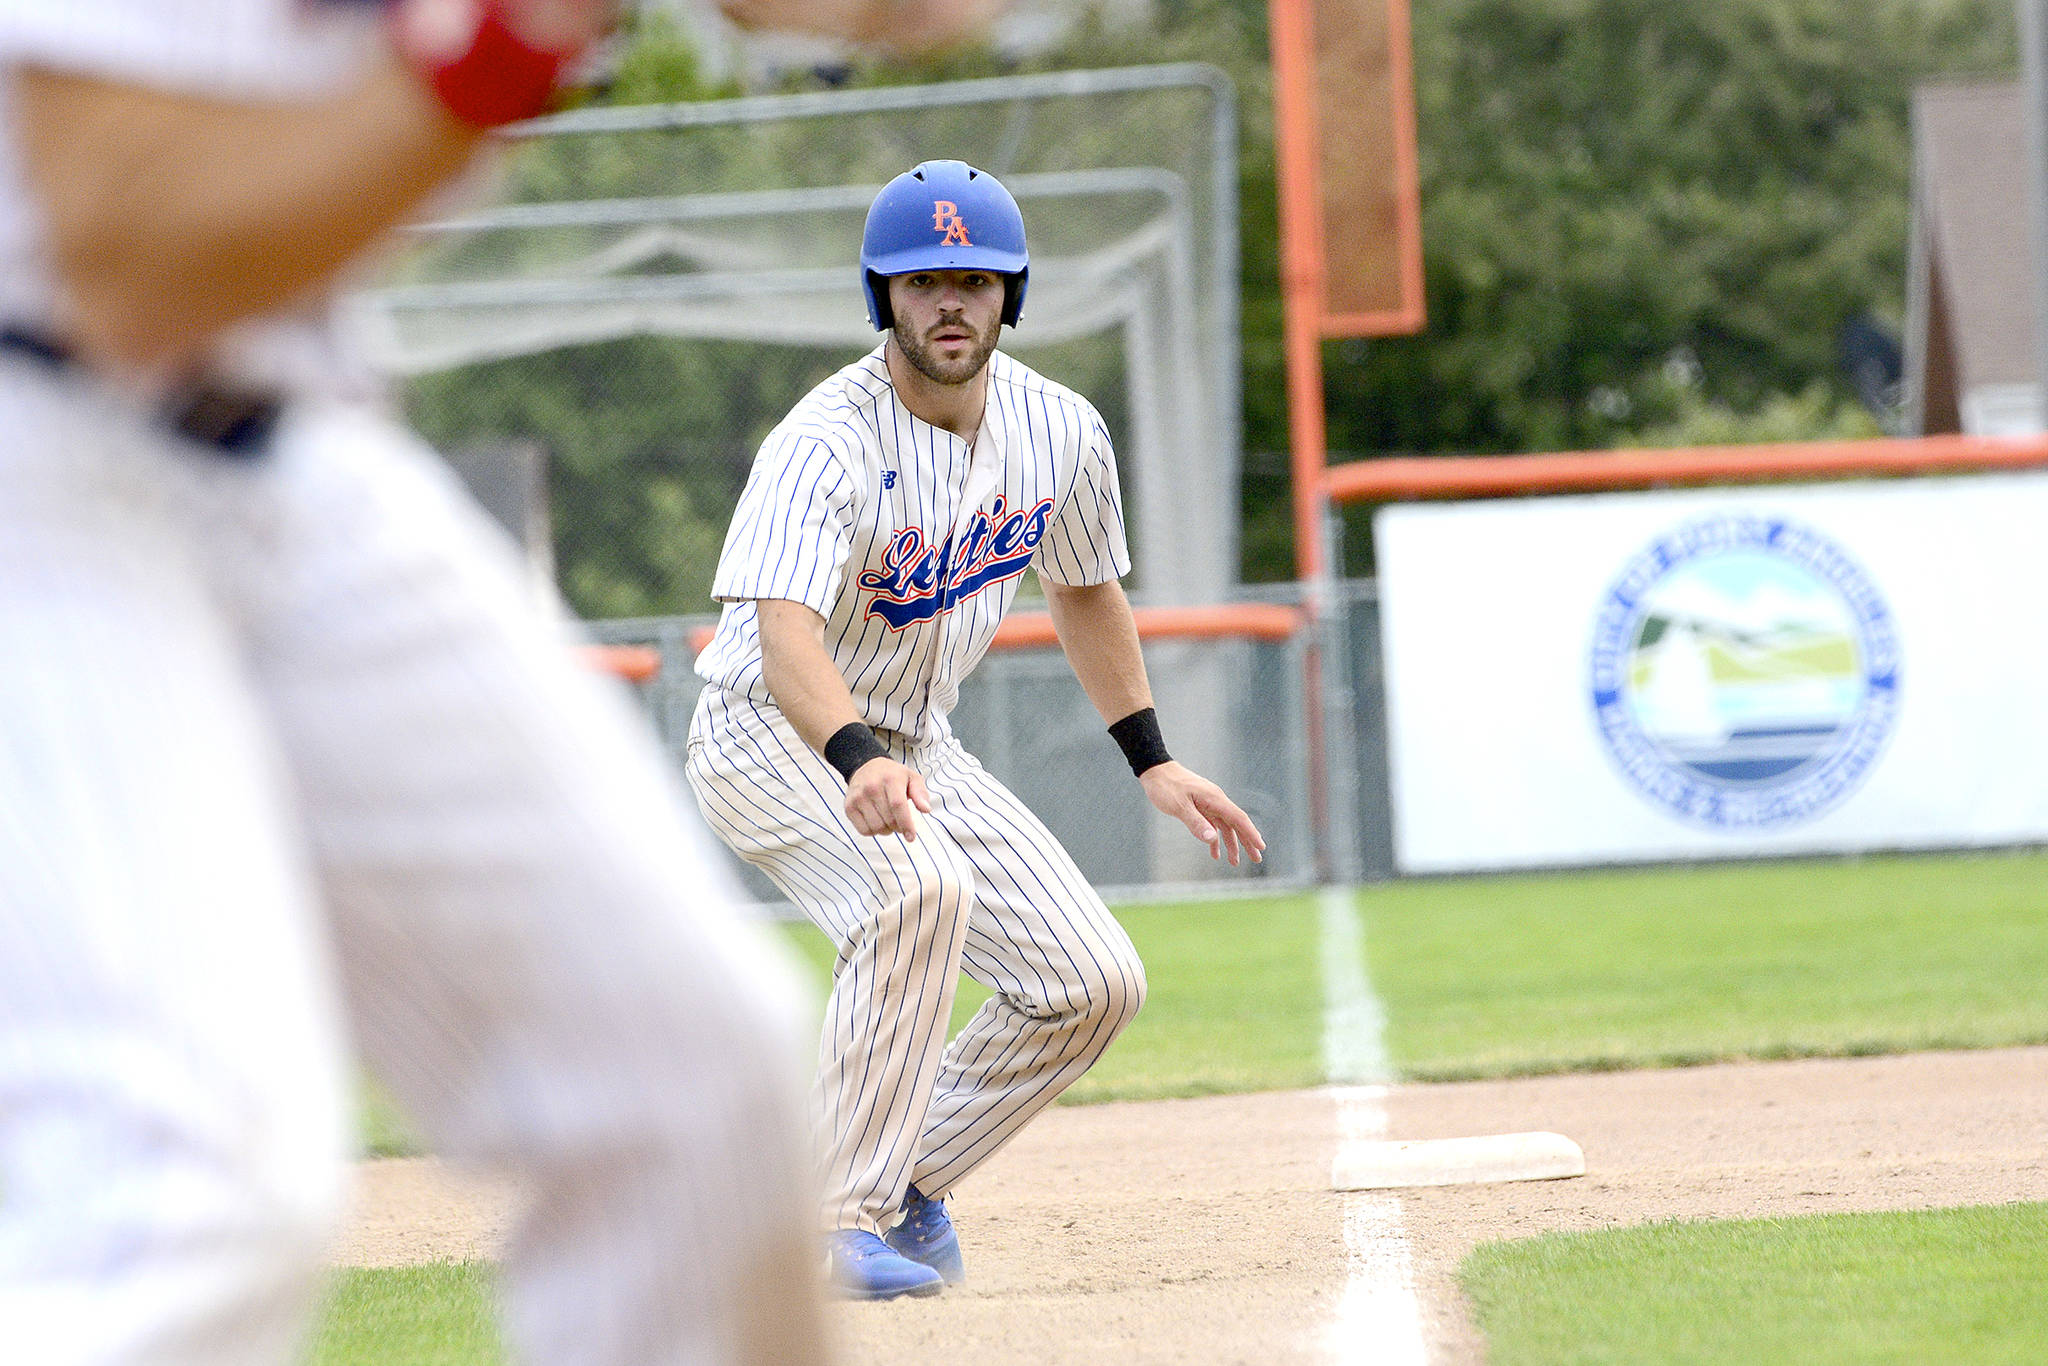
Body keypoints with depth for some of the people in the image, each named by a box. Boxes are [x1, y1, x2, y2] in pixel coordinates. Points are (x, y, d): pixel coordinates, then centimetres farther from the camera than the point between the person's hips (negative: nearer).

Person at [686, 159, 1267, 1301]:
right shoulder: (825, 444, -27)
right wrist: (858, 760, -59)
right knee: (918, 885, -36)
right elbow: (785, 633, -41)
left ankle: (908, 1181, 13)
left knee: (1095, 983, -5)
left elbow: (1086, 588, 14)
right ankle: (845, 1223, -30)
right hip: (773, 735, -7)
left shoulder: (1062, 433, -6)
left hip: (918, 746, 7)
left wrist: (1152, 761, 12)